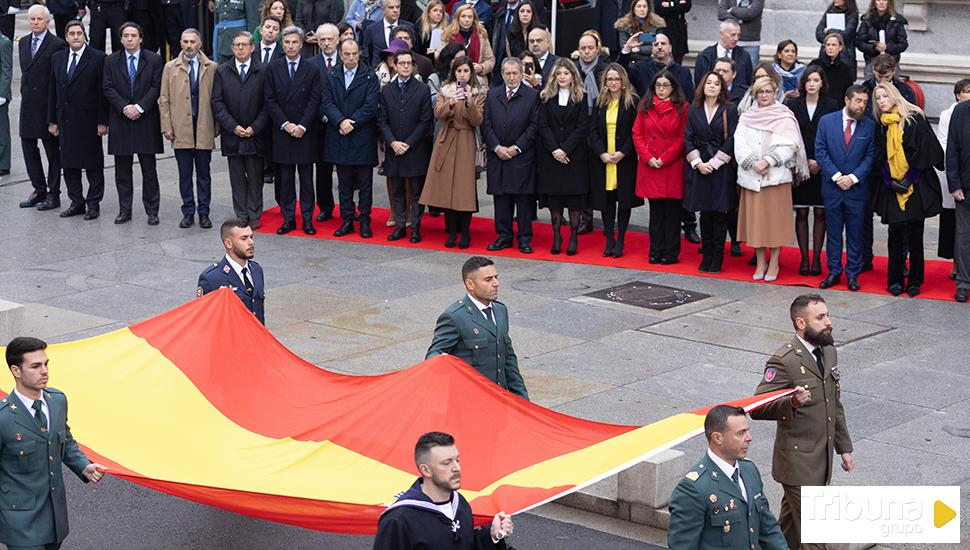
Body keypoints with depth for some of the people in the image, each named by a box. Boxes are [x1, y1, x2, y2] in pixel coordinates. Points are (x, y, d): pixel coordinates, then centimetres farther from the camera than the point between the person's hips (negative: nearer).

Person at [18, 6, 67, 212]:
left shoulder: (57, 45, -10)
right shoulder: (23, 43, 12)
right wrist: (25, 93, 12)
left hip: (48, 105, -7)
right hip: (28, 105, 7)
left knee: (52, 149, 3)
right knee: (28, 147, 9)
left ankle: (53, 194, 11)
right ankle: (39, 190, 21)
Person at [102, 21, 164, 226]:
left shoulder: (153, 60, 2)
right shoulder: (111, 61, 6)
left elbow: (156, 87, -4)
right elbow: (108, 88, 1)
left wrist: (140, 107, -14)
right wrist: (124, 107, -13)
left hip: (146, 120, -2)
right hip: (120, 121, 2)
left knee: (149, 169, 1)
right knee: (122, 169, 5)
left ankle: (152, 211, 7)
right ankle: (124, 210, 12)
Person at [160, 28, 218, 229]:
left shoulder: (212, 68, 4)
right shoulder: (170, 68, 7)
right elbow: (164, 100, 6)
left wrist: (216, 127, -1)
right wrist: (167, 127, -1)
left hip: (204, 129, -1)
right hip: (180, 130, 1)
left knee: (204, 174, 5)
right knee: (185, 174, 6)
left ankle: (204, 213, 13)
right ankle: (188, 212, 13)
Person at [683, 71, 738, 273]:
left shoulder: (729, 111, -1)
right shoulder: (694, 111, 8)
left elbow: (731, 140, -7)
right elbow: (688, 139, 5)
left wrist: (714, 163, -11)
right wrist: (698, 162, -7)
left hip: (722, 168, -3)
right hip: (700, 166, 3)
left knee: (720, 214, -2)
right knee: (705, 214, 7)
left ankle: (717, 259, 4)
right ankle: (706, 257, 14)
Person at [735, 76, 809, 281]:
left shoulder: (784, 117, 2)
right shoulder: (746, 117, 11)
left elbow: (788, 146, -7)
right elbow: (740, 143, 2)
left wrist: (767, 161, -17)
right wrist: (752, 163, -13)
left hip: (776, 174, -3)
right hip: (751, 175, 3)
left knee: (775, 218, -1)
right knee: (755, 219, 5)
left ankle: (773, 263, 6)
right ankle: (760, 262, 13)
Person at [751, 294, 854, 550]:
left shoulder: (829, 352, 10)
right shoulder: (784, 361, -18)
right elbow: (757, 409, -23)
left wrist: (844, 447, 19)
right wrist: (791, 403, -39)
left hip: (822, 460, 8)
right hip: (799, 463, -8)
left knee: (789, 528, 19)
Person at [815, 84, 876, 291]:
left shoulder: (869, 126, 0)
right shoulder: (827, 121, 0)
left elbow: (870, 156, -1)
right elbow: (820, 151, -3)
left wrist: (853, 177, -12)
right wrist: (836, 176, -12)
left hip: (857, 188, 0)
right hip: (832, 187, 0)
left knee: (855, 234, 5)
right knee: (833, 233, 8)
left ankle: (853, 274, 14)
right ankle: (834, 272, 16)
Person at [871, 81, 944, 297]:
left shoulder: (914, 119, -4)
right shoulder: (882, 125, 9)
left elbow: (924, 150, -8)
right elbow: (880, 158, 11)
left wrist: (909, 178, -10)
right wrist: (890, 181, -3)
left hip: (916, 187, -3)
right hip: (892, 188, 3)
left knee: (914, 235, 0)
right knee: (895, 234, 2)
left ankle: (915, 280, 9)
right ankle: (895, 280, 8)